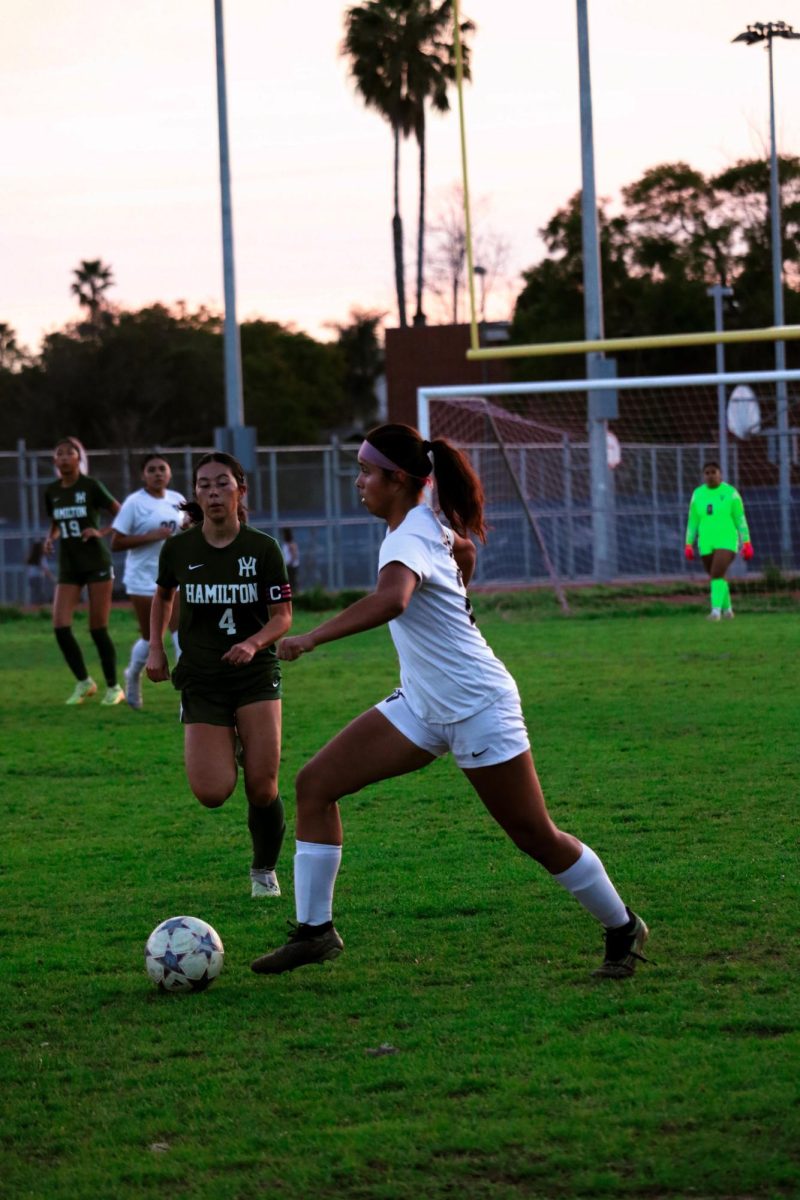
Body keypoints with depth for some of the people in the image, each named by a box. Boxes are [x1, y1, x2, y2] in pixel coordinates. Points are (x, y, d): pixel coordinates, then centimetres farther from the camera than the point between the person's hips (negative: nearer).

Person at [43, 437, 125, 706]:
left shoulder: (91, 487, -8)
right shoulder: (52, 492, 6)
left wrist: (101, 532, -19)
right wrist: (51, 538, 0)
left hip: (96, 564, -4)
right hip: (68, 567, 4)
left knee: (98, 629, -3)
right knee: (60, 627, -8)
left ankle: (113, 687, 12)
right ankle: (84, 682, 10)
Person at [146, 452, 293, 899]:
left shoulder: (263, 548, -6)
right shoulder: (178, 549, -1)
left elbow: (283, 616, -4)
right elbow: (163, 595, 19)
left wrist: (254, 643, -23)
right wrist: (156, 648, 9)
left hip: (256, 672, -1)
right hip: (201, 679, 1)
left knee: (263, 789, -12)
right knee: (212, 793, -13)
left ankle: (265, 871, 14)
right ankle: (229, 751, 24)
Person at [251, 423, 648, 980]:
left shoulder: (408, 540, -24)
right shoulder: (427, 525, 4)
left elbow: (390, 600, -46)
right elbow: (466, 549, 27)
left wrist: (312, 638, -47)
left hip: (478, 708, -9)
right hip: (423, 704, 9)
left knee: (537, 838, 1)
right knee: (316, 783, -3)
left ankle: (624, 929, 22)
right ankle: (315, 930, 1)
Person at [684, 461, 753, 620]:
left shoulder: (730, 493, -6)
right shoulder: (697, 494, 4)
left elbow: (741, 520, -4)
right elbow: (692, 522, 9)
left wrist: (746, 544, -8)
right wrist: (688, 545, 4)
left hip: (726, 541, -5)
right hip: (706, 544, 5)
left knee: (717, 575, -23)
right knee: (718, 577, 13)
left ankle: (716, 611, -26)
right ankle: (727, 609, 34)